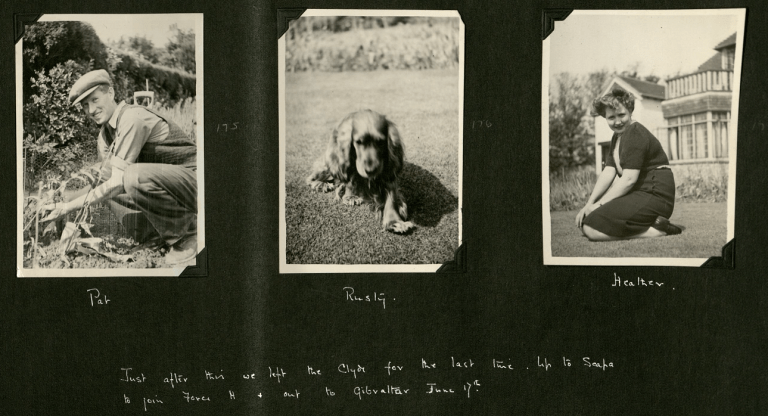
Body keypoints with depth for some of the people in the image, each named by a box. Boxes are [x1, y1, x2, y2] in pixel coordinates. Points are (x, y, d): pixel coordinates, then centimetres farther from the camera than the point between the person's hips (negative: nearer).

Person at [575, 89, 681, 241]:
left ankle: (656, 230, -15)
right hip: (639, 195, 11)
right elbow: (608, 173, 10)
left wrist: (599, 204, -16)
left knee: (592, 229, -22)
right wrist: (590, 203, -3)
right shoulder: (618, 137, 19)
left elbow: (629, 179, -20)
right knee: (583, 221, 12)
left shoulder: (635, 134, -13)